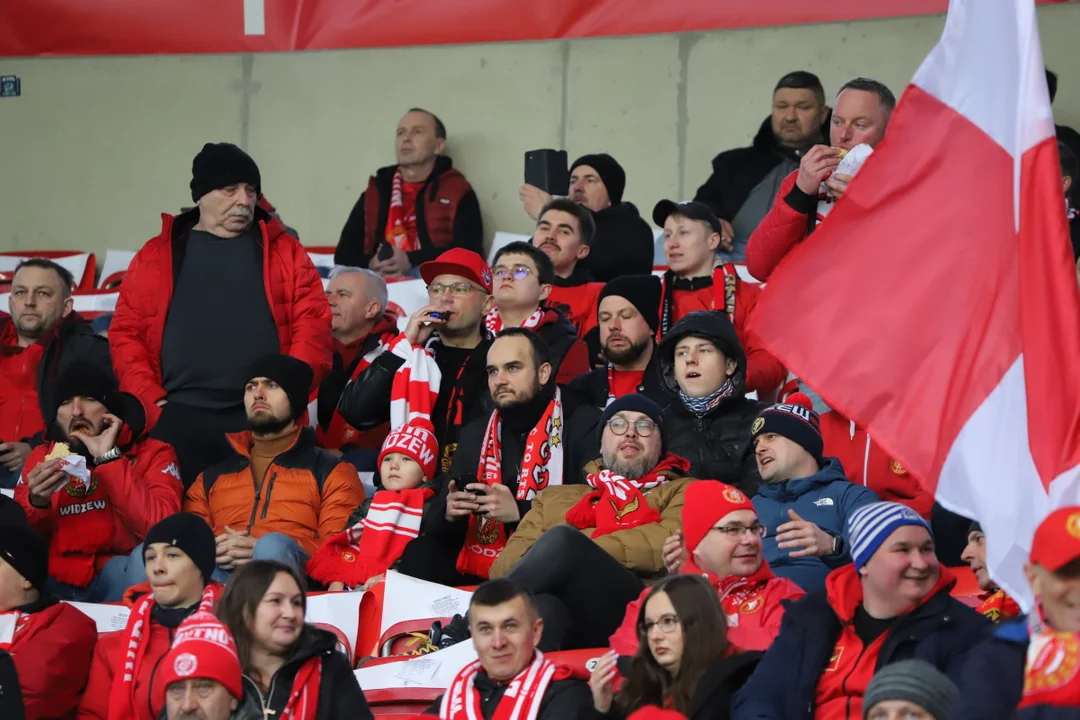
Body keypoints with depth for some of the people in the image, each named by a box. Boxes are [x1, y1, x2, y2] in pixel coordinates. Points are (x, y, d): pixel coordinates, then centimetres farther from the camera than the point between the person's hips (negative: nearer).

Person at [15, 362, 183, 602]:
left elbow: (162, 529, -18)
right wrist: (37, 503, -12)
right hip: (58, 583, 2)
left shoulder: (151, 454, 0)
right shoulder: (42, 458, 10)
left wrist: (109, 458, -16)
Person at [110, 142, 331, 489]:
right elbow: (126, 333, 10)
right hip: (179, 419, 0)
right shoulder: (157, 256, 13)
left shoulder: (284, 252, 13)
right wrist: (150, 399, -3)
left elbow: (313, 324, 5)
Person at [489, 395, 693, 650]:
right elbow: (506, 563, 21)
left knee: (562, 539, -30)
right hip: (554, 610, 2)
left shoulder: (683, 492, 29)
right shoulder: (555, 497, 37)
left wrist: (583, 553, -1)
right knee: (540, 607, -38)